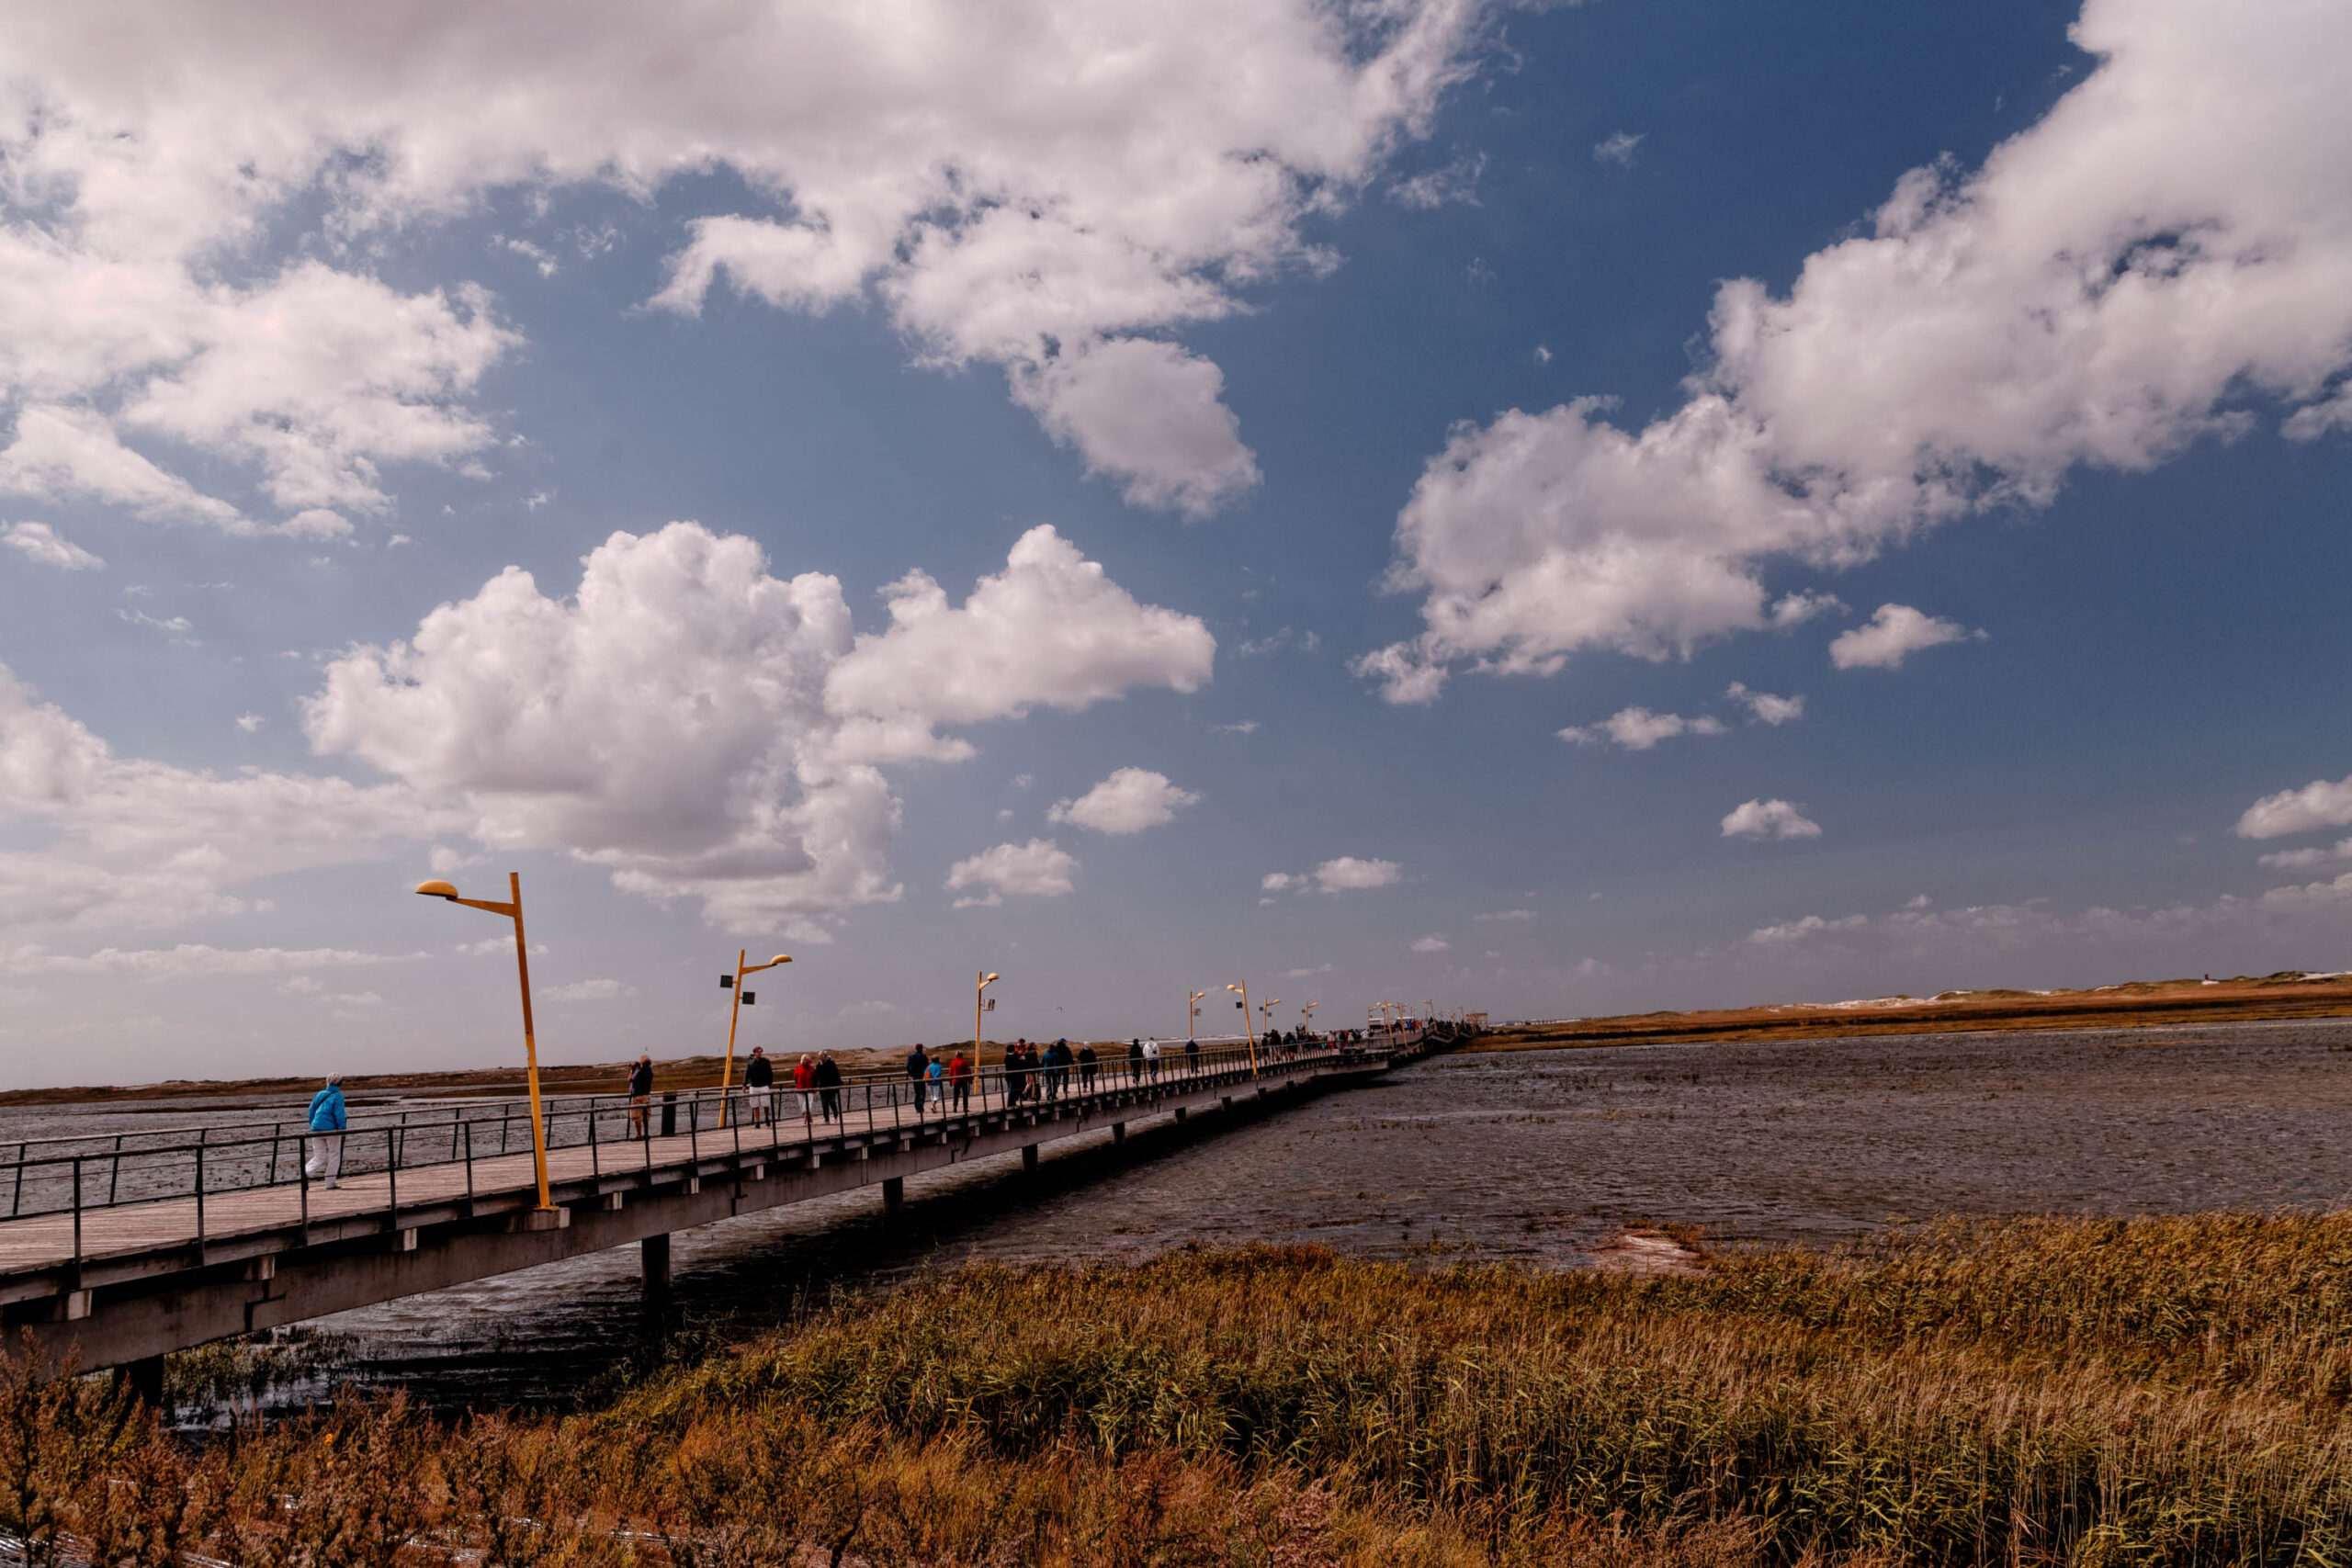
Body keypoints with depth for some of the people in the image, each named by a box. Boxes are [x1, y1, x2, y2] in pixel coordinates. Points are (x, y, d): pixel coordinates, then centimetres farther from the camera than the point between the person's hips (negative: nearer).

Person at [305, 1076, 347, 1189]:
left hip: (316, 1129, 5)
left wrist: (313, 1126, 24)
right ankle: (330, 1183, 9)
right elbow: (339, 1115, -13)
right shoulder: (337, 1096, -7)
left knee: (319, 1157, 10)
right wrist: (343, 1131, -10)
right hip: (331, 1129, -5)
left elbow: (311, 1111, 14)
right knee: (334, 1155, 10)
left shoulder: (319, 1094, 10)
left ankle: (306, 1170, -21)